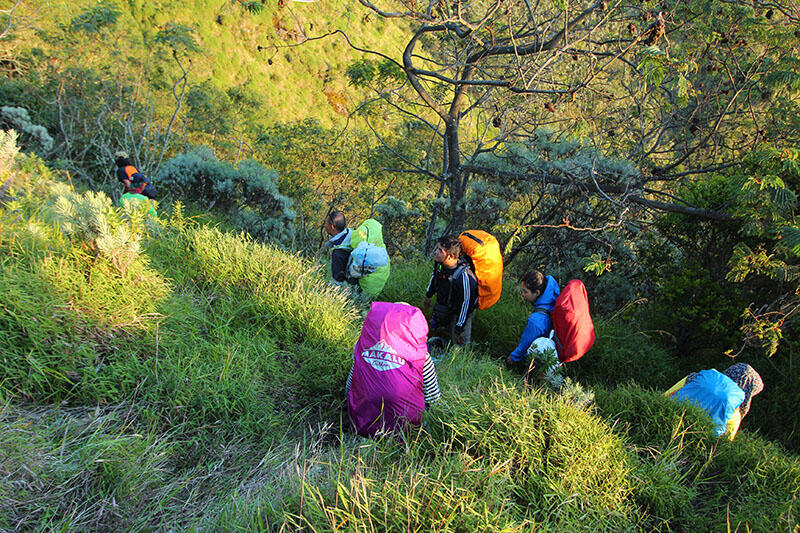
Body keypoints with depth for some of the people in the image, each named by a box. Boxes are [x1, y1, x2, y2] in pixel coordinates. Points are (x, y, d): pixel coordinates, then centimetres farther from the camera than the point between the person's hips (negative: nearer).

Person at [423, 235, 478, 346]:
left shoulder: (465, 276, -41)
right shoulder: (439, 262, -21)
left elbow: (466, 304, -30)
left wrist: (459, 328, -22)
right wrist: (428, 295, 17)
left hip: (459, 311, -6)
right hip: (443, 303, 6)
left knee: (461, 343, -3)